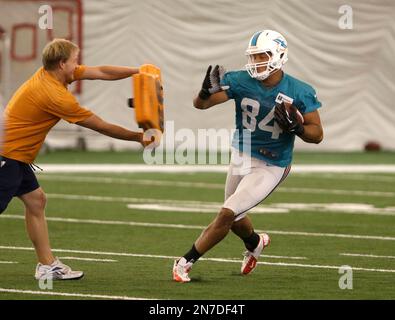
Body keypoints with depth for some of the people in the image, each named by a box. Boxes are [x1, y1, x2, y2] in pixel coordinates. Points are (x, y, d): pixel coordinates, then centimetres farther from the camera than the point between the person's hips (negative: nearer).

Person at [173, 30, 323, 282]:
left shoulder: (300, 93, -16)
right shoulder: (241, 81, -12)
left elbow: (317, 134, -8)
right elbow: (201, 104, -17)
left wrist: (296, 127, -28)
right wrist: (208, 90, -40)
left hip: (270, 167, -4)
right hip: (241, 158, 4)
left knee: (227, 214, -13)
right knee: (235, 219, 20)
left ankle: (186, 262, 1)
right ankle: (256, 243, 55)